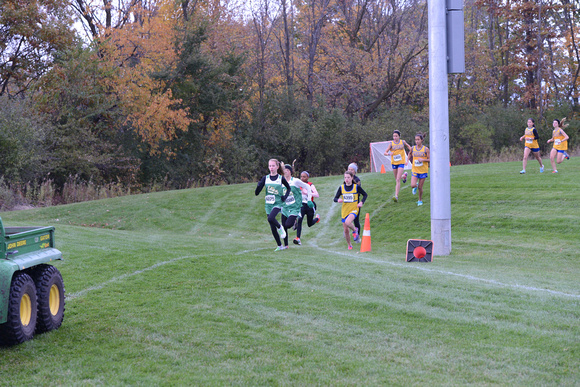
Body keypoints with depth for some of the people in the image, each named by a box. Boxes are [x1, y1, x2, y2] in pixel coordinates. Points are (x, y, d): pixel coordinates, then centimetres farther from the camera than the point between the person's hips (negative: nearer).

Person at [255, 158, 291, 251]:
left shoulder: (281, 178, -3)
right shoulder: (265, 178, 3)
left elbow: (288, 188, 15)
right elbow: (257, 193, 0)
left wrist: (285, 197, -1)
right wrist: (259, 186, -20)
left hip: (277, 203, -4)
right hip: (268, 204, 4)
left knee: (271, 218, -31)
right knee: (272, 228, 5)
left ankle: (280, 227, 1)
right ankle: (279, 246, 18)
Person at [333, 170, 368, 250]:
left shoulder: (356, 187, -5)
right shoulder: (341, 187, 1)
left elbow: (365, 195, 7)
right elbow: (335, 198, 4)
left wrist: (361, 202, -10)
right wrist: (338, 200, -20)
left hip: (354, 209, -4)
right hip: (344, 211, 4)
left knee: (347, 222, -33)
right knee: (346, 230, 5)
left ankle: (355, 230, -1)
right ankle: (349, 245, 26)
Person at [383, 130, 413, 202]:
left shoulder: (403, 142, 0)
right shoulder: (391, 143, -5)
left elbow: (408, 146, 22)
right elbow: (385, 152, -13)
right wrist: (389, 153, -33)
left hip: (401, 163, -2)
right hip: (394, 163, 2)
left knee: (398, 180, -14)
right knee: (396, 179, 18)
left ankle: (396, 196, -19)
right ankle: (404, 175, 53)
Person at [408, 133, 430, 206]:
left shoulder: (425, 149, -9)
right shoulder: (413, 148, 0)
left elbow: (430, 160, -7)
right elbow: (410, 153, 23)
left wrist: (423, 159, -22)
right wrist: (408, 160, 12)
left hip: (423, 171, -2)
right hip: (415, 170, 2)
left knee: (420, 187, 2)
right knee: (413, 185, -14)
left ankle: (420, 200, 25)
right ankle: (416, 186, 23)